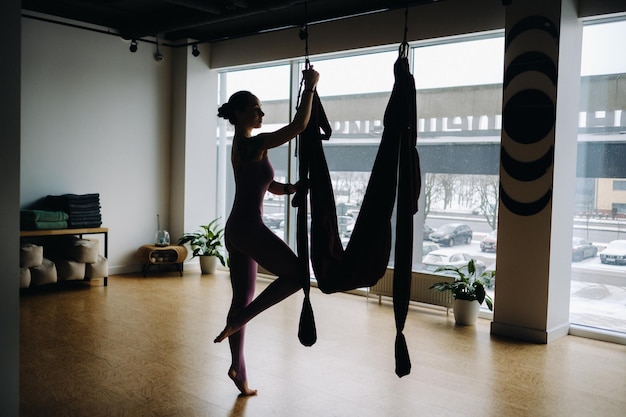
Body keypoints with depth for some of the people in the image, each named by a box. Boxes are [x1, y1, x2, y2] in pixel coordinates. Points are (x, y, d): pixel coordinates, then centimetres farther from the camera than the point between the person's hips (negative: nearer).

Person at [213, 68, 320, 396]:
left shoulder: (242, 145, 16)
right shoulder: (252, 144, -14)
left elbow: (271, 186, 20)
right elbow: (299, 125, -21)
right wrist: (310, 87, -12)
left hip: (237, 229, 10)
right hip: (249, 228, -10)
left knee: (243, 297, 13)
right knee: (296, 275, -1)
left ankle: (238, 368, 21)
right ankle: (237, 320, 0)